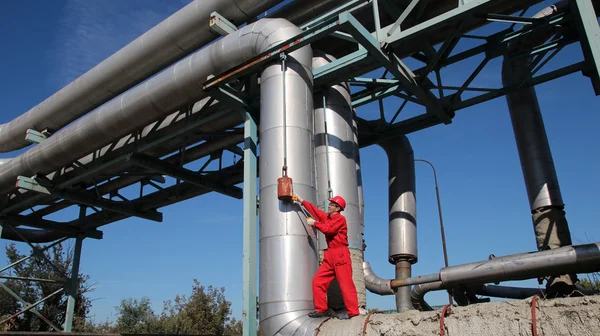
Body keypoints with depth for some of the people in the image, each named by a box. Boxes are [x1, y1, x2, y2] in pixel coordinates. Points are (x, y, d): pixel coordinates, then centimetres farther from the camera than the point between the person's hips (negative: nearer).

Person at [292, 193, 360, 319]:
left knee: (346, 284, -11)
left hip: (340, 254, -8)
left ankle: (353, 313, -11)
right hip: (329, 255, 8)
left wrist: (315, 223, -4)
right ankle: (321, 309, 8)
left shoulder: (340, 218, -5)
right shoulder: (326, 217, 17)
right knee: (318, 281, 3)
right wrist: (302, 201, 30)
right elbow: (314, 210, 28)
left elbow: (328, 229, -17)